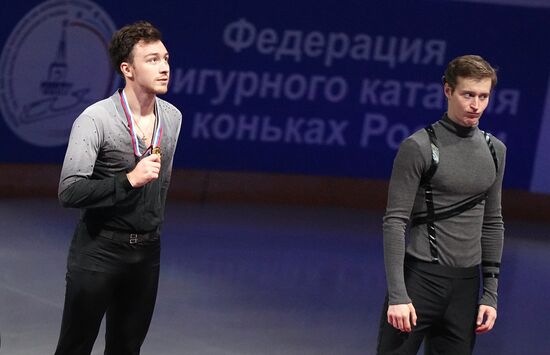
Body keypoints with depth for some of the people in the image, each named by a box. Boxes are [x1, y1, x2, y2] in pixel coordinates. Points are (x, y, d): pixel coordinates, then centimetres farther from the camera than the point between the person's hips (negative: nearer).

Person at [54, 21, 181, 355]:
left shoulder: (172, 117, 4)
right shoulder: (95, 120, -15)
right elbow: (70, 192, -21)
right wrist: (129, 180, -27)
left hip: (147, 251, 5)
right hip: (99, 250, -5)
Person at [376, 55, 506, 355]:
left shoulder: (495, 151, 10)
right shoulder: (418, 147, -8)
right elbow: (395, 221, -10)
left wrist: (490, 294, 11)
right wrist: (397, 294, -17)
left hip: (465, 284, 5)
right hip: (420, 277, -5)